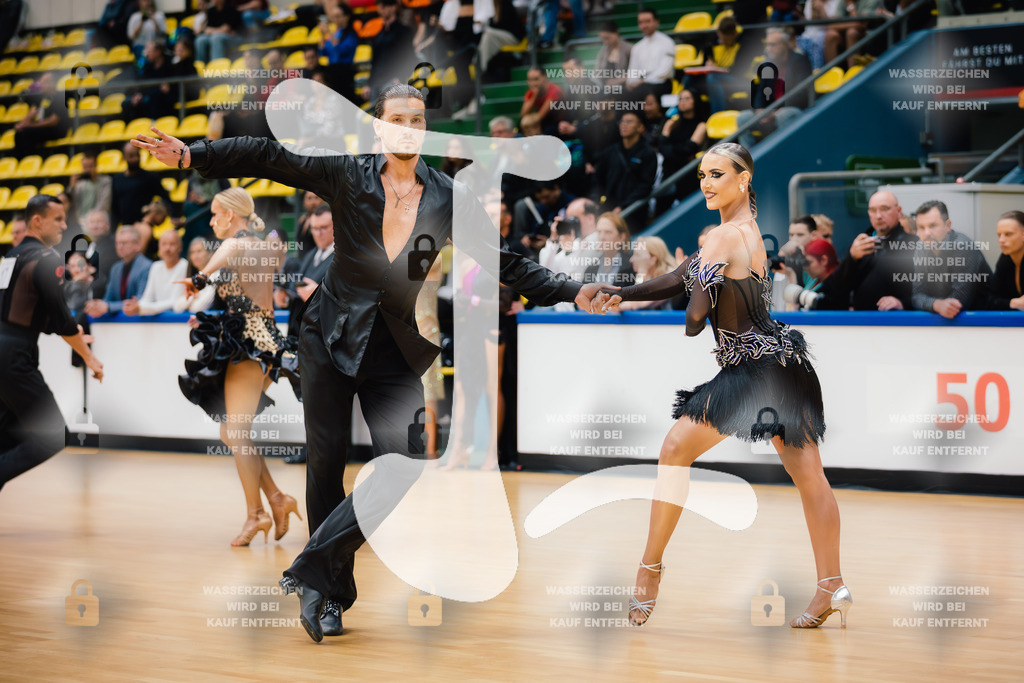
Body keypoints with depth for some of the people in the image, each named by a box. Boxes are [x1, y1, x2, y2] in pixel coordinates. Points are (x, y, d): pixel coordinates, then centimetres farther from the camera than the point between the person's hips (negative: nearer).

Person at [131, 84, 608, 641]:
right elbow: (271, 159, -4)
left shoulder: (449, 198, 2)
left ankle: (312, 572, -6)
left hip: (397, 349, 1)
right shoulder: (348, 176, 0)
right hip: (332, 337, -1)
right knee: (326, 462, 1)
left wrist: (572, 293, -3)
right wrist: (192, 155, -13)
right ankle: (334, 595, 13)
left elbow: (504, 263, 6)